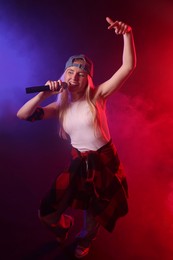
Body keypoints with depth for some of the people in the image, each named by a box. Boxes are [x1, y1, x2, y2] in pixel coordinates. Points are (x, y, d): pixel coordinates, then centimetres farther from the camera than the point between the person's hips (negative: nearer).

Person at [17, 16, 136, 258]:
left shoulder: (97, 96, -12)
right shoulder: (60, 106, -3)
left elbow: (128, 67, -21)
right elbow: (23, 115, -10)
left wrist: (127, 34, -34)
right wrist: (45, 93, -20)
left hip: (105, 162, -2)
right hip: (78, 164, 2)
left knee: (96, 212, 21)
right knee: (47, 211, 6)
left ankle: (85, 239, 57)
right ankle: (65, 223, 45)